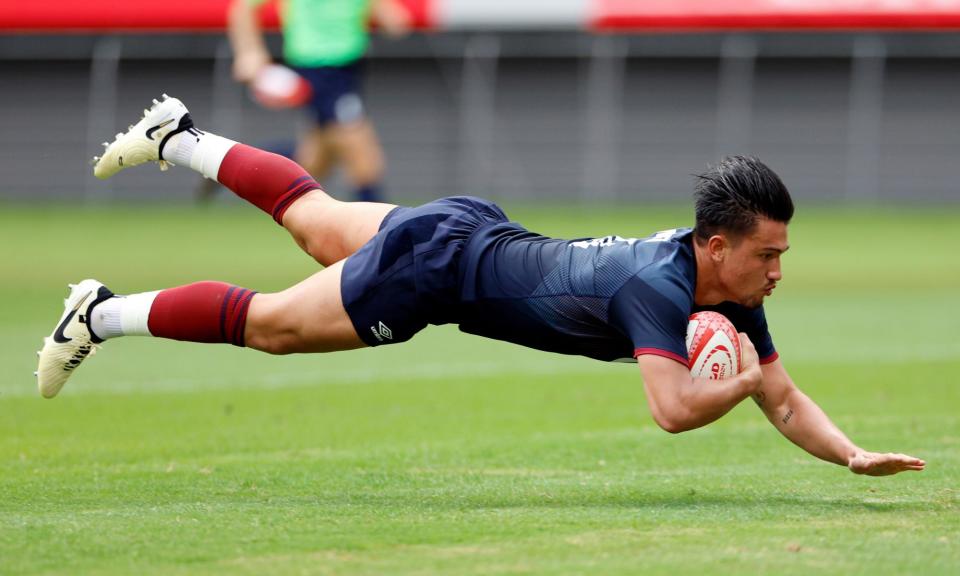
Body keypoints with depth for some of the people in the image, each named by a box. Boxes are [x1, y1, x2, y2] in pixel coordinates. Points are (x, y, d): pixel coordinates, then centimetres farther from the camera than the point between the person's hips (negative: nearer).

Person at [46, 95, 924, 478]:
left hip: (474, 233, 7)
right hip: (439, 263, -7)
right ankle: (102, 316, 22)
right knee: (271, 324, 7)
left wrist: (855, 456, -21)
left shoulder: (735, 298, -12)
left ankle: (179, 138, 47)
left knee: (315, 222, 29)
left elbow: (784, 401, -6)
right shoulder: (659, 287, -36)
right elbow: (673, 408, -47)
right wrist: (743, 380, -31)